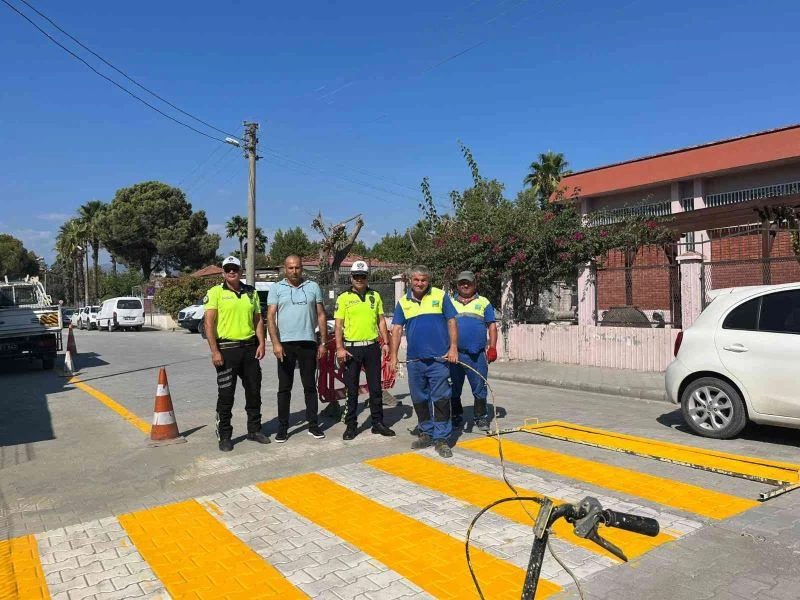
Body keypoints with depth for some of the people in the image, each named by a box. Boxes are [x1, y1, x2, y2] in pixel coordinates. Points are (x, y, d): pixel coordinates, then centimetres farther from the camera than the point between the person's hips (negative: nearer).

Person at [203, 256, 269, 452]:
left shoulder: (251, 292, 12)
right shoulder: (216, 292, -3)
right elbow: (209, 323, -9)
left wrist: (261, 343, 2)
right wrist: (215, 351, -16)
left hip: (250, 347, 5)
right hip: (227, 349, -4)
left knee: (254, 391, 11)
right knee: (226, 395, 2)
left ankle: (254, 429, 25)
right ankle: (224, 436, 13)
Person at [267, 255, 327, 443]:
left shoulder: (313, 287, 8)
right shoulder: (276, 289, 3)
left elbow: (321, 316, 8)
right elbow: (270, 317, -3)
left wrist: (323, 342, 3)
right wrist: (275, 343, -14)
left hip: (308, 343, 1)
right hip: (285, 343, -1)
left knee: (310, 386, 8)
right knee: (284, 388, 5)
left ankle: (313, 424, 17)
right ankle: (282, 427, 13)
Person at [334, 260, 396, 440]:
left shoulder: (375, 296, 9)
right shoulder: (344, 298, 1)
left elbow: (381, 321, 12)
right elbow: (338, 325, -2)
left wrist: (385, 342, 3)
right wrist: (339, 348, -10)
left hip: (372, 346, 3)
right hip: (352, 348, -2)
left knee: (375, 388, 8)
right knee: (352, 389, 5)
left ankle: (378, 423, 19)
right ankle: (350, 425, 14)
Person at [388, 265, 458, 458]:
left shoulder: (440, 296, 2)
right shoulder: (403, 302, 9)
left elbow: (451, 322, 2)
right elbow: (397, 329, 5)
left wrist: (453, 348, -7)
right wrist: (393, 356, -4)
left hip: (439, 358, -3)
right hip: (414, 360, 4)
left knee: (440, 399, -3)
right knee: (419, 399, 12)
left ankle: (441, 438, 5)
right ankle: (427, 433, 26)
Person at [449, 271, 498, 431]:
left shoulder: (483, 302, 9)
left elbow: (492, 326, 6)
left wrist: (492, 347, -3)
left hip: (477, 354, -1)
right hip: (454, 353, 2)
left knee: (479, 388, 2)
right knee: (454, 389, 10)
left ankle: (481, 417, 14)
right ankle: (456, 417, 24)